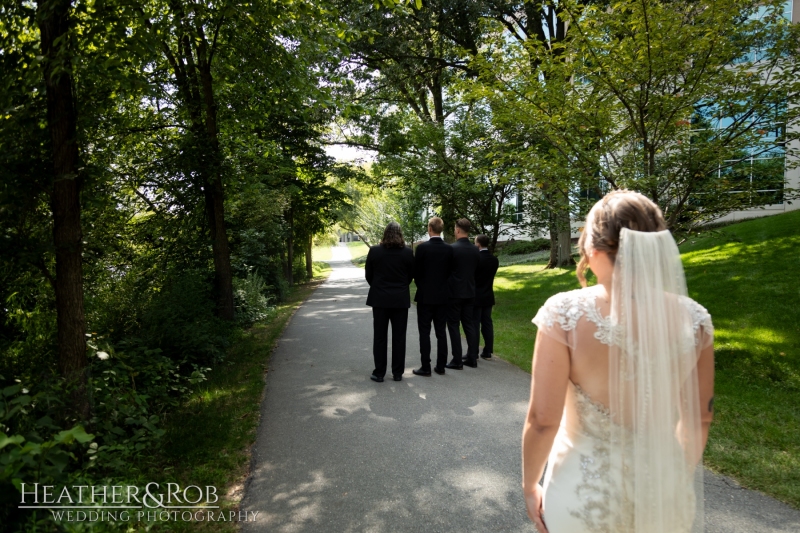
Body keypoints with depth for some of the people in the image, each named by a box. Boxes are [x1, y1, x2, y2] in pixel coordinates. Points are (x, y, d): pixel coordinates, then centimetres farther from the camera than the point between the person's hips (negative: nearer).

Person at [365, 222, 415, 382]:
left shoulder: (374, 251, -6)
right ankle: (397, 373, 12)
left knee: (380, 337, 6)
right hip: (401, 299, 1)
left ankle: (379, 373, 10)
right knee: (399, 337, 7)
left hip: (380, 298, 0)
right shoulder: (408, 252, -5)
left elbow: (368, 275, 2)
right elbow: (411, 275, 5)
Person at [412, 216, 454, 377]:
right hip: (442, 296, 4)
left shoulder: (422, 247, -11)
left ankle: (425, 367, 3)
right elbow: (450, 271, 5)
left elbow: (416, 272, -5)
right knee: (441, 332, 9)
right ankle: (441, 366, 14)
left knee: (424, 332, 2)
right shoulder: (449, 249, 0)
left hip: (425, 295, -4)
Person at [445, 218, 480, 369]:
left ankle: (457, 361, 2)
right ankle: (472, 358, 16)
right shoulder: (475, 250, 3)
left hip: (454, 293, -6)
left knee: (453, 326, 1)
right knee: (468, 325, 12)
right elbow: (475, 269, 11)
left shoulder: (452, 248, -15)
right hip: (469, 292, 6)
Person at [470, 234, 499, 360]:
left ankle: (473, 354, 3)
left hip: (476, 297, -6)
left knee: (474, 325, -1)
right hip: (488, 296, 6)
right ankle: (487, 352, 15)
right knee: (487, 324, 10)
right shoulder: (494, 259, 4)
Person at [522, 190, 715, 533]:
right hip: (665, 492, 3)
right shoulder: (693, 318, -11)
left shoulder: (566, 313, -22)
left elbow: (542, 420, -19)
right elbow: (699, 418, 1)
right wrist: (681, 476, 18)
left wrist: (530, 486, -2)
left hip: (586, 494, -2)